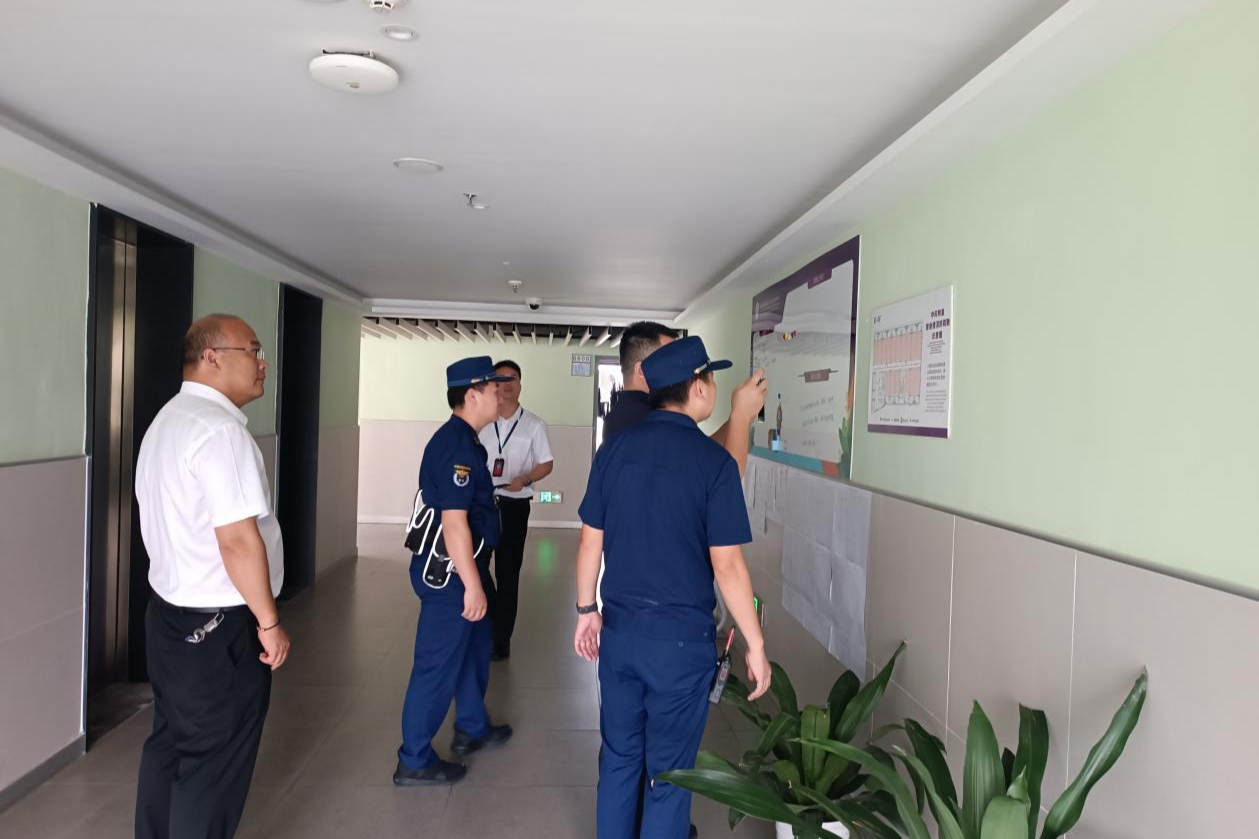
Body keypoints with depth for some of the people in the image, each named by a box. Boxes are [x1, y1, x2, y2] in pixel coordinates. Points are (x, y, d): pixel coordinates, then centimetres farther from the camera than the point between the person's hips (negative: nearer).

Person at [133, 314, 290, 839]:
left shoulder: (167, 421, 11)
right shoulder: (219, 428, -22)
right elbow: (238, 540, -25)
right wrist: (269, 622, -15)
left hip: (169, 610, 10)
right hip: (218, 624, -10)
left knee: (171, 744, 21)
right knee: (213, 762, 6)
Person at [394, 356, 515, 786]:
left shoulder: (458, 439, 11)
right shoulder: (458, 446, -22)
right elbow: (454, 522, -27)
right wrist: (472, 584, -25)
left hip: (458, 566, 11)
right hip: (450, 571, -11)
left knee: (474, 645, 23)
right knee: (439, 663, 0)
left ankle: (472, 727, 41)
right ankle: (414, 761, 14)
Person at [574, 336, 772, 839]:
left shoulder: (615, 449, -1)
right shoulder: (714, 461, -15)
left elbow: (590, 541, 3)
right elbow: (727, 566, -15)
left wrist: (586, 610, 16)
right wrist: (755, 646, -6)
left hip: (619, 630, 5)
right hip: (682, 639, -4)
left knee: (619, 757, 20)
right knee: (668, 772, 12)